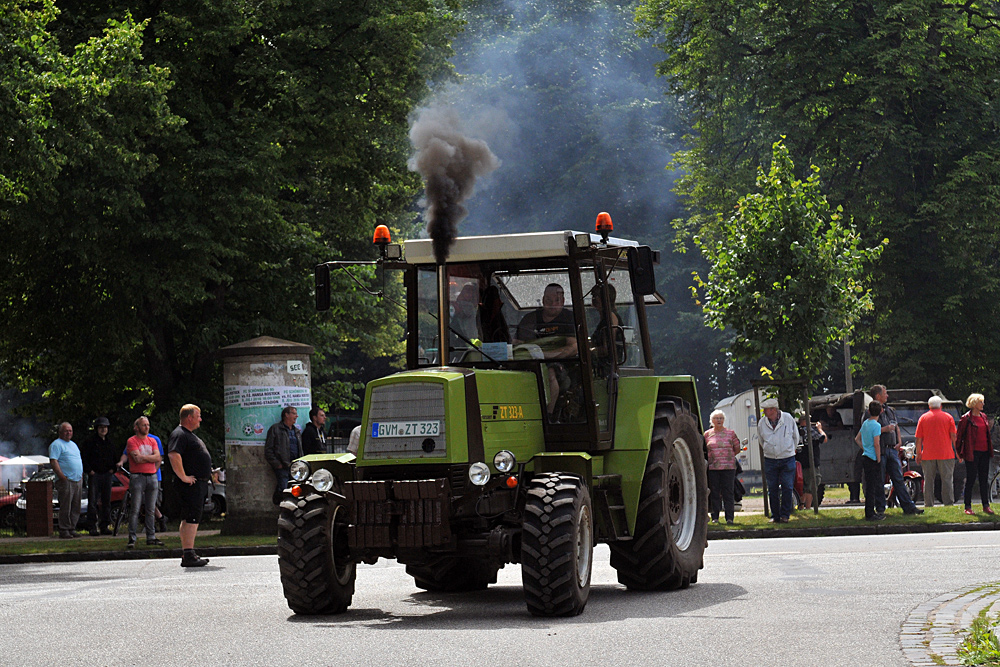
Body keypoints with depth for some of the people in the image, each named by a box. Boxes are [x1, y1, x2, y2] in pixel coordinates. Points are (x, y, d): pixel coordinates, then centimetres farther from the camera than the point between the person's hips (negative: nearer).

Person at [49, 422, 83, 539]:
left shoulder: (73, 444, 23)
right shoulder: (56, 444, -4)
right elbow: (53, 461, -14)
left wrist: (81, 475, 17)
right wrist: (62, 476, -20)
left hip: (78, 481, 8)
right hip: (66, 481, -8)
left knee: (76, 508, 7)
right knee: (65, 507, -8)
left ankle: (72, 529, 13)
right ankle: (64, 530, -5)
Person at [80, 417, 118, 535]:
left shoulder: (110, 443, 15)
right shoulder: (90, 442, -2)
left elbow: (116, 458, 24)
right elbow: (83, 457, -4)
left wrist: (113, 469, 9)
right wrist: (89, 470, -10)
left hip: (107, 475, 5)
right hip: (94, 475, -5)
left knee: (106, 502, 6)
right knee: (93, 502, -7)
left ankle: (105, 526, 12)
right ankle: (92, 527, -6)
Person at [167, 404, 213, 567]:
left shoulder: (189, 435, 22)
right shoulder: (179, 434, -13)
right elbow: (173, 455, -28)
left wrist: (210, 474, 25)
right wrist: (183, 477, -25)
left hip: (199, 484, 11)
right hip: (191, 485, -11)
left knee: (190, 520, 12)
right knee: (192, 519, -13)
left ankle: (189, 555, 16)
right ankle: (188, 556, -16)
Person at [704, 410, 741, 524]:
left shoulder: (731, 433, 7)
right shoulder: (707, 434, 9)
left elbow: (737, 449, 13)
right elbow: (703, 449, 17)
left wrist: (728, 456, 8)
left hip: (728, 467, -1)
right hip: (712, 467, 1)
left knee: (728, 493, -2)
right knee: (714, 493, 1)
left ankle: (729, 517, 1)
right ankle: (715, 517, 6)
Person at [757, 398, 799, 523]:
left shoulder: (788, 419, -6)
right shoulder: (762, 423, -1)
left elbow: (795, 436, 10)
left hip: (787, 459, -2)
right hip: (770, 460, 2)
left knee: (787, 488, -4)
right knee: (772, 489, 3)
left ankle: (785, 515, 3)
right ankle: (775, 516, 11)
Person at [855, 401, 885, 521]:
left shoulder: (865, 423, 11)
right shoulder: (876, 425, -14)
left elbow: (857, 439, 21)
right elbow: (876, 444, -18)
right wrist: (879, 459, -12)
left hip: (865, 457, 8)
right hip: (873, 459, -8)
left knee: (870, 486, 13)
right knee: (871, 487, -5)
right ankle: (870, 514, -3)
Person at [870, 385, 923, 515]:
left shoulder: (890, 410, 17)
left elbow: (896, 426, 28)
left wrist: (899, 440, 12)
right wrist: (884, 429, -18)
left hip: (892, 449, 7)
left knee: (898, 479, 6)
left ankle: (908, 506, 5)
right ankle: (880, 508, 5)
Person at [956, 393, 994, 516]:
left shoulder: (984, 417, 13)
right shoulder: (966, 418, -8)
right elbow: (959, 436, -4)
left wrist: (989, 449, 17)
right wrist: (959, 452, -3)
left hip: (984, 452, 6)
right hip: (972, 453, -6)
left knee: (984, 480, 10)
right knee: (970, 480, -2)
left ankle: (985, 505, 16)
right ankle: (968, 507, 4)